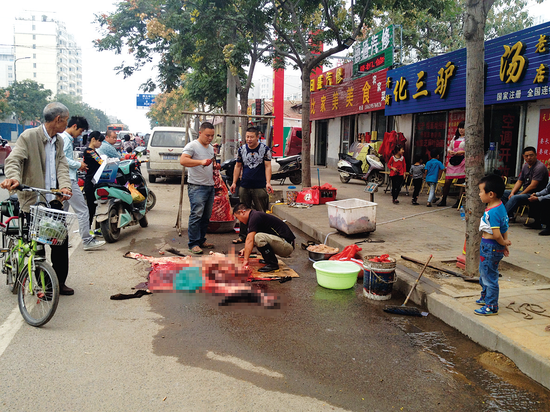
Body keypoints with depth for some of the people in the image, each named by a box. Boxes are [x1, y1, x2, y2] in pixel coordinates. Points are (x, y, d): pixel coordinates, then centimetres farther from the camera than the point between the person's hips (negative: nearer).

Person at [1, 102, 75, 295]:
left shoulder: (59, 141, 13)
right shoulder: (29, 136, -7)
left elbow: (62, 166, 2)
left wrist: (65, 186, -17)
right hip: (33, 199, -6)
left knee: (61, 239, 6)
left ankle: (59, 282, 18)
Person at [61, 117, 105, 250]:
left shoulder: (66, 138, 19)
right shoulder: (65, 138, -11)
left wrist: (77, 164, 12)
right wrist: (78, 165, -12)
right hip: (68, 180, -11)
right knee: (83, 210, -7)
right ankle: (87, 240, -4)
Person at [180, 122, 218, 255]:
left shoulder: (211, 148, 19)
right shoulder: (192, 146, -6)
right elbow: (183, 160, -22)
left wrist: (215, 167, 10)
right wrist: (201, 162, -32)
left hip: (210, 186, 8)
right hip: (197, 187, -8)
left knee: (206, 216, 10)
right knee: (196, 215, -13)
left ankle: (202, 240, 20)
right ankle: (193, 244, -7)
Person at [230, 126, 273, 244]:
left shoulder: (265, 149, -1)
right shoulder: (241, 149, 8)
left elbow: (267, 166, -4)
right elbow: (238, 166, 13)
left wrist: (268, 182, -14)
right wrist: (234, 183, 8)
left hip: (260, 187, -3)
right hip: (244, 186, 3)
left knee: (261, 213, 0)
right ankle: (242, 236, 17)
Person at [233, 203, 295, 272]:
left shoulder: (254, 217, -14)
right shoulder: (256, 215, 17)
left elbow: (250, 240, -21)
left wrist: (245, 260, -20)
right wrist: (246, 249, 29)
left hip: (287, 245, -10)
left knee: (258, 237, -27)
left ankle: (273, 264, -13)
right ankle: (269, 259, 16)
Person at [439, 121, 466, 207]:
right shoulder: (455, 137, 20)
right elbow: (449, 147, 24)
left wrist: (462, 152, -18)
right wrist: (450, 151, 3)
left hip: (462, 161, -5)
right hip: (452, 161, 5)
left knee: (461, 182, -4)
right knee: (447, 181, 2)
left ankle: (458, 202, 3)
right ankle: (443, 201, 11)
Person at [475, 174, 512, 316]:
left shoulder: (493, 212, -27)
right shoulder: (500, 206, 4)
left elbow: (496, 235, -28)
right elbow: (504, 228, 11)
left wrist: (503, 243, -10)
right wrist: (505, 242, 15)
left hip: (490, 248, -10)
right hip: (487, 247, 10)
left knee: (490, 276, 2)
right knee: (484, 274, 26)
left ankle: (491, 307, 15)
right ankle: (485, 297, 44)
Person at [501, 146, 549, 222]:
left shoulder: (539, 167, -16)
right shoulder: (525, 166, 12)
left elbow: (533, 186, -22)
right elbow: (519, 182, 14)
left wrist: (520, 194, -16)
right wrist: (512, 193, -2)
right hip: (525, 192, 10)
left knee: (515, 198, -33)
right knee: (503, 193, 5)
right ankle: (510, 216, -6)